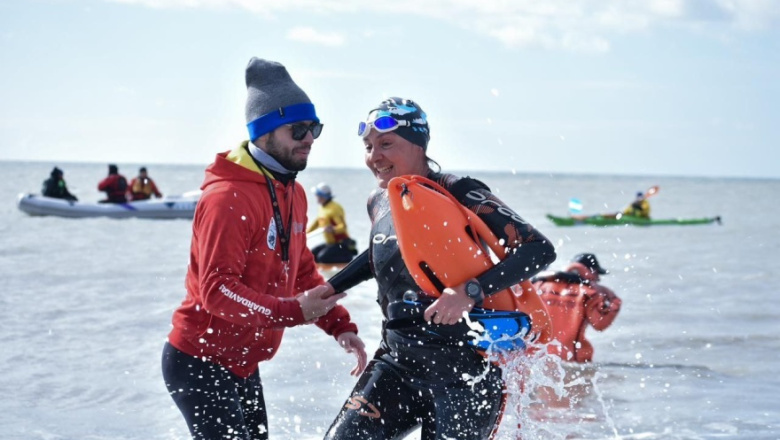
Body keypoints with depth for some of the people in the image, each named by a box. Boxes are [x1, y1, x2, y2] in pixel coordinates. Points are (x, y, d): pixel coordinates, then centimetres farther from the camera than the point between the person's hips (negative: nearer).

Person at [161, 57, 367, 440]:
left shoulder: (293, 194, 9)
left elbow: (302, 272, 17)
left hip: (242, 364, 10)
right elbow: (216, 289, -28)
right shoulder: (227, 198, -21)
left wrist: (339, 324, 5)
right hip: (200, 362, -10)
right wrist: (292, 311, -37)